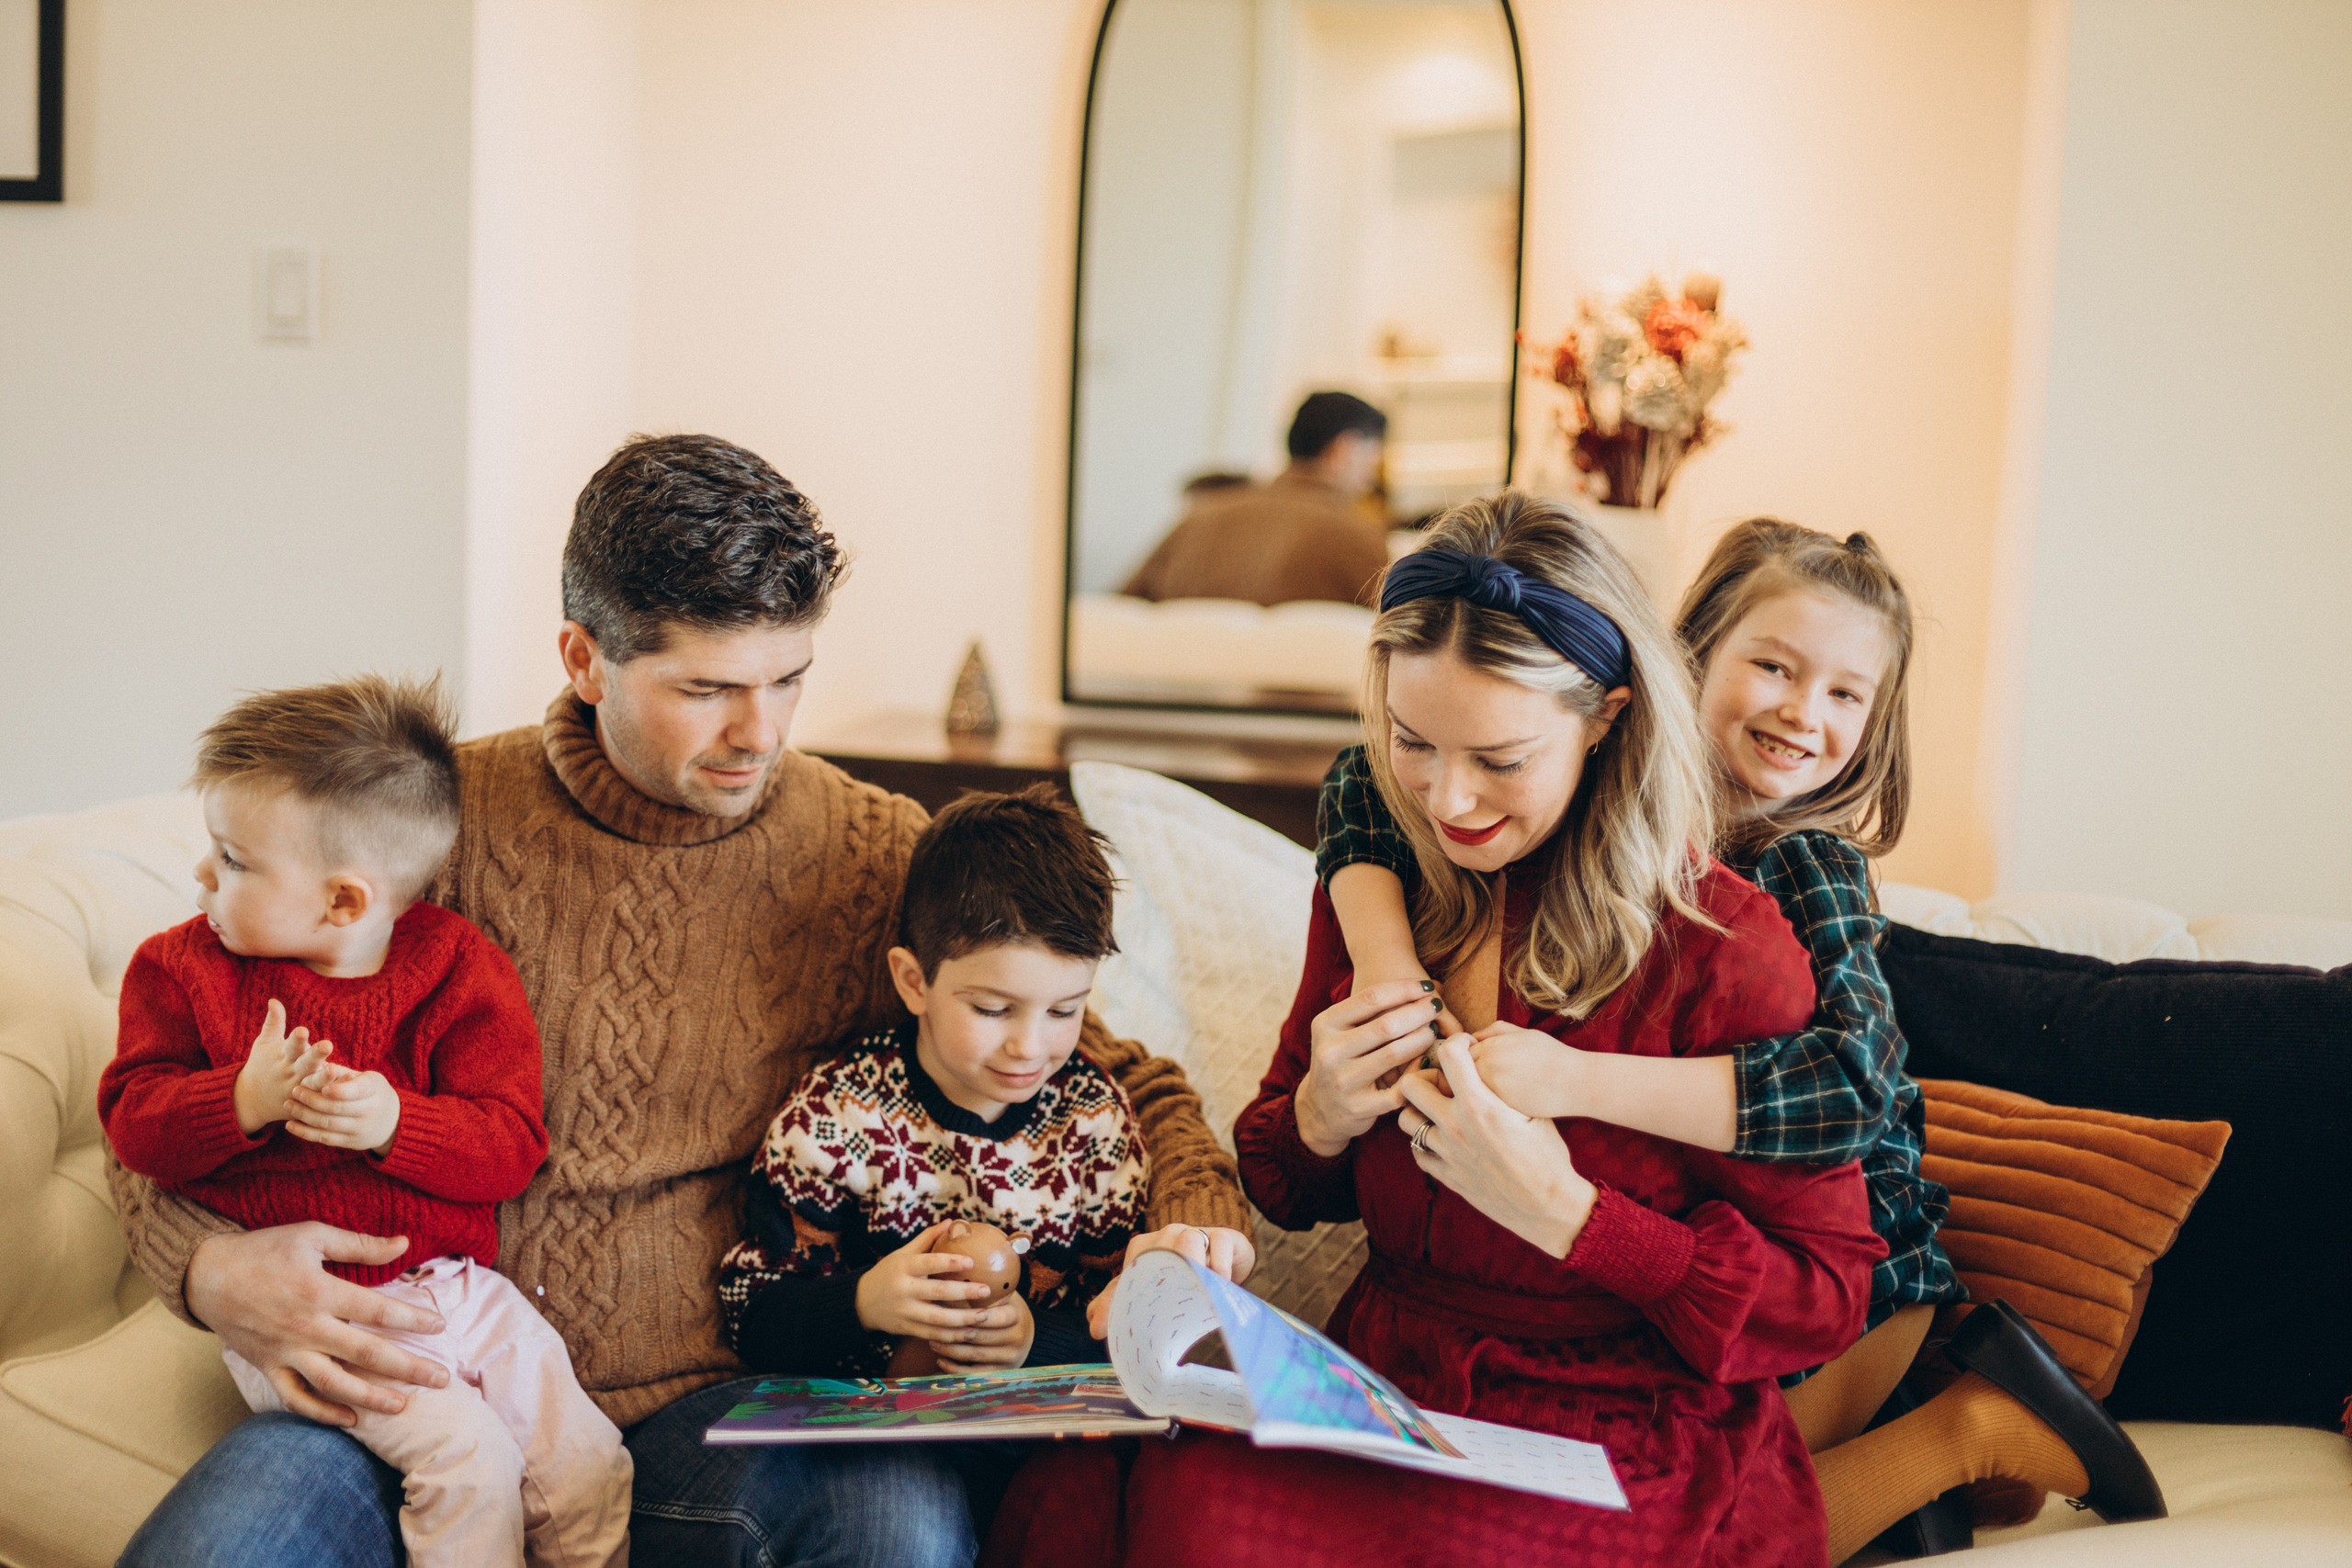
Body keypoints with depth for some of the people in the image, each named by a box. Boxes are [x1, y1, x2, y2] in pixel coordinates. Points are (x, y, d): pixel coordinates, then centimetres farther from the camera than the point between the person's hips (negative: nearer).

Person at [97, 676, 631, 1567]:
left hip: (458, 1283, 2)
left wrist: (394, 1122, -24)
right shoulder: (183, 968, 3)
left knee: (587, 1464, -6)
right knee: (467, 1459, -22)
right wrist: (244, 1102, -23)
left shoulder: (458, 971, -3)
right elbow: (135, 1119, -3)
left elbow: (511, 1144, -6)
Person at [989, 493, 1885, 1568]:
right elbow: (1287, 1195, 15)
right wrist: (1318, 1120, -9)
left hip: (1626, 1465, -4)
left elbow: (1826, 1300, -8)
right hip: (1386, 1396, 5)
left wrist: (1559, 1208, -19)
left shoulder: (1725, 947, -11)